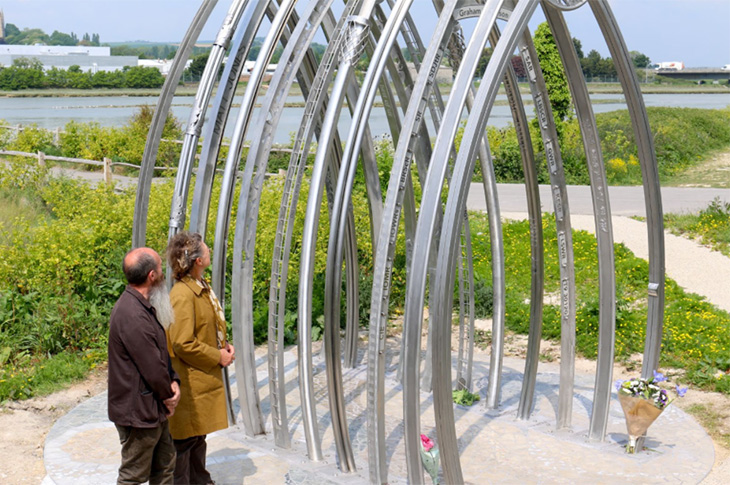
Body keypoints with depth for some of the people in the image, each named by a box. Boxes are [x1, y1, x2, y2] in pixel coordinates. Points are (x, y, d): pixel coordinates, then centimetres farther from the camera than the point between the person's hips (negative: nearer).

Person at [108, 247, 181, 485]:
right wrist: (168, 396, -8)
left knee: (164, 466, 20)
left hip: (154, 409, 10)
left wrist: (173, 381, -1)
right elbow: (152, 367, -24)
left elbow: (160, 352, 13)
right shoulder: (133, 316, -28)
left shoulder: (143, 307, 7)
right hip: (138, 411, -10)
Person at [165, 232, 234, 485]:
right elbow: (183, 344, -24)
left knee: (198, 434, 22)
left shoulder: (201, 288, 8)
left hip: (204, 378, 10)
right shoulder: (182, 295, -23)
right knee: (184, 438, 2)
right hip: (189, 382, -10)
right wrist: (218, 357, -16)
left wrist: (224, 345, 5)